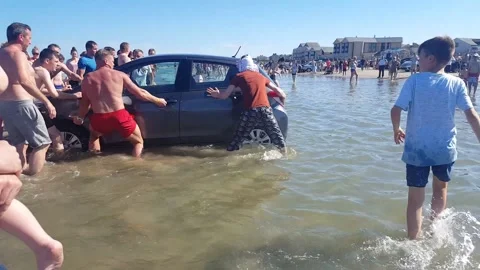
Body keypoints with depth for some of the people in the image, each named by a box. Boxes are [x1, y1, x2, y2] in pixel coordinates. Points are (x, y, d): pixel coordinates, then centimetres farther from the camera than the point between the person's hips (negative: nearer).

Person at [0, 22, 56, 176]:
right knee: (42, 143, -2)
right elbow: (24, 81, -27)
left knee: (19, 143, 18)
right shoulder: (17, 54, -11)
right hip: (20, 104, -9)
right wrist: (47, 102, -28)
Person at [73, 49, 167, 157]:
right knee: (138, 142, 20)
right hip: (120, 117, -2)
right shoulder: (119, 75, 5)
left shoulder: (88, 78, 10)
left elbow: (85, 102, 17)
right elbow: (140, 93, 9)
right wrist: (157, 100, 22)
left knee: (94, 134, 38)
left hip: (99, 120, 3)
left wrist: (80, 117, 35)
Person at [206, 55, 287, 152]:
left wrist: (217, 95, 29)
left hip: (250, 111, -2)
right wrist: (283, 98, 46)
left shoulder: (239, 77, 10)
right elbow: (278, 91, 26)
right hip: (265, 110, 2)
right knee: (277, 137, 14)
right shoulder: (261, 76, 20)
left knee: (237, 140, 7)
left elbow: (225, 95, 8)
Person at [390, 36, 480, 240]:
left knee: (415, 198, 6)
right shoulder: (456, 83, -3)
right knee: (440, 188, 27)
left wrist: (396, 130, 5)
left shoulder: (414, 80, -9)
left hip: (417, 148, -2)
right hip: (445, 148, 3)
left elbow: (396, 111, -13)